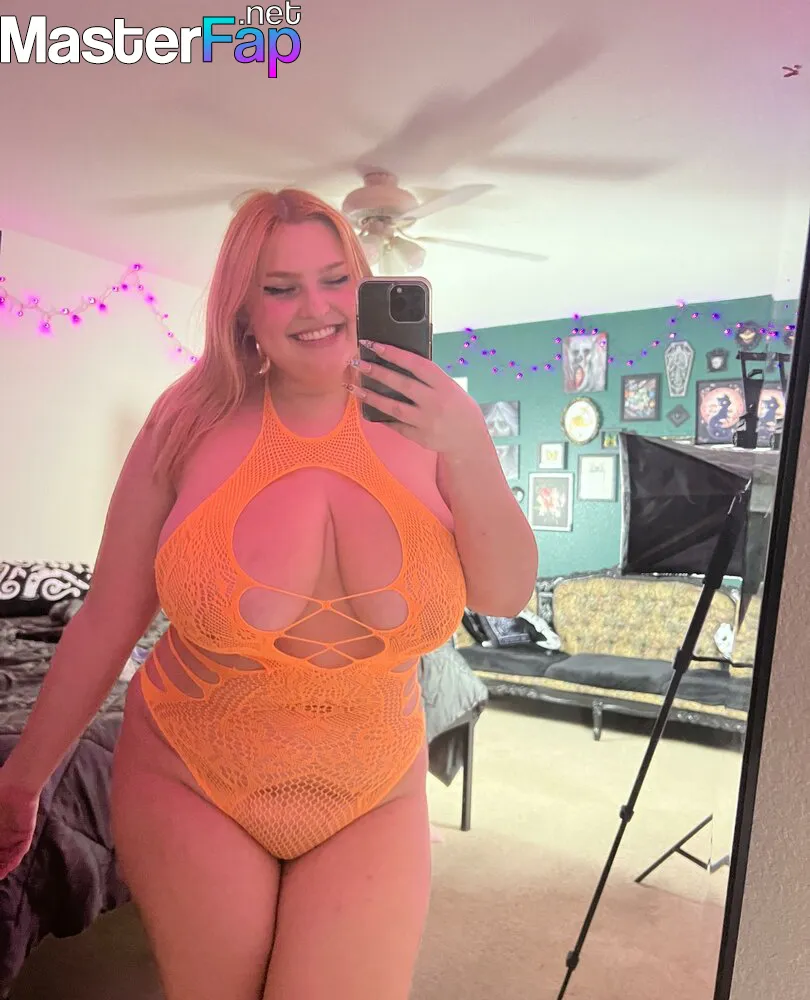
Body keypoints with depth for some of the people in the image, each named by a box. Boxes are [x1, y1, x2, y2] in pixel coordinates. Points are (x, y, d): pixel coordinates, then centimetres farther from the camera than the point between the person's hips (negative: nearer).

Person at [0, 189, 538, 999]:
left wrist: (464, 450, -25)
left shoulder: (421, 416, -8)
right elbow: (107, 619, -4)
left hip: (373, 806, 1)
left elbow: (507, 596, -10)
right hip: (188, 788, 0)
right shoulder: (193, 420, -11)